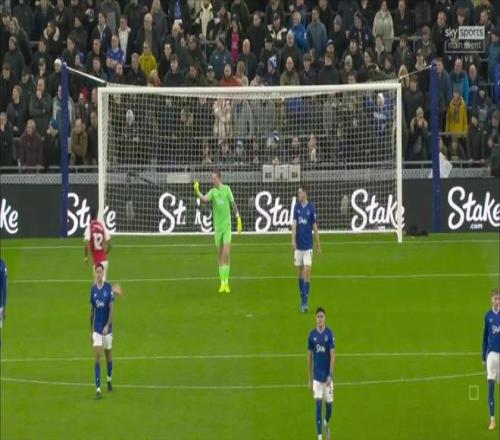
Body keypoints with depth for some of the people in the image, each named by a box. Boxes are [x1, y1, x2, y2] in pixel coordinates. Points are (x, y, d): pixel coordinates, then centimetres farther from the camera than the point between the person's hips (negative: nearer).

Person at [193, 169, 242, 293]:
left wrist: (238, 218, 3)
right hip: (217, 226, 2)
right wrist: (197, 192, -36)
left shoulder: (227, 189, 1)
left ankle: (226, 283, -5)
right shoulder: (212, 192, 2)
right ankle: (222, 283, 10)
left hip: (227, 225, -2)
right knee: (220, 255, 5)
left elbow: (233, 204, 6)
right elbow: (204, 199, -17)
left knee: (226, 254, -10)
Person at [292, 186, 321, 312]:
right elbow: (294, 224, -3)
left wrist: (318, 244, 3)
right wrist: (293, 240, -16)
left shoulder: (311, 208, -3)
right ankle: (302, 299, 19)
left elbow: (315, 226, 1)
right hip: (298, 245, 3)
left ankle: (305, 302, -10)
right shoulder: (296, 207, 4)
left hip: (308, 244, -3)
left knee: (307, 271, -9)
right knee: (300, 272, 9)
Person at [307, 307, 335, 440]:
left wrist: (330, 375, -17)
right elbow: (309, 357, 7)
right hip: (316, 376, 1)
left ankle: (326, 423, 36)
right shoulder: (312, 335, 1)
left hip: (327, 376, -1)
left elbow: (332, 355, -8)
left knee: (329, 404, 4)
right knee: (318, 404, -4)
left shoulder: (330, 334, -6)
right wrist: (310, 379, 8)